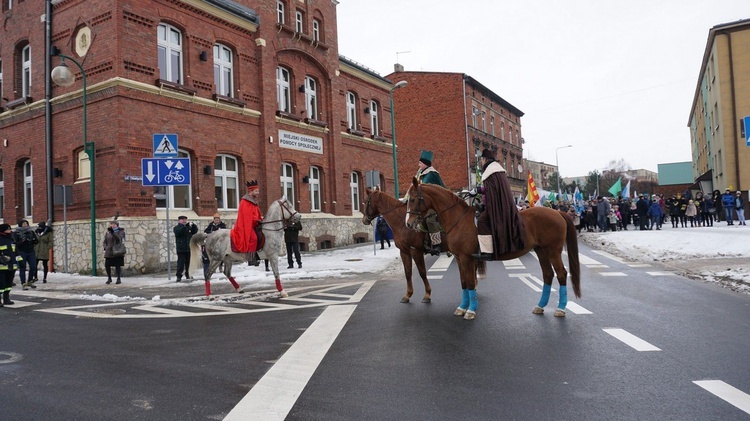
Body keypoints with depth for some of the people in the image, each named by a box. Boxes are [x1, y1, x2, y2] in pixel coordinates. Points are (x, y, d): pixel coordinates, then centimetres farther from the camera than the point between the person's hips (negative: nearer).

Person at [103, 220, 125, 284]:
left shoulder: (121, 232, 0)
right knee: (107, 265, 0)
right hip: (109, 252, 3)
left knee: (118, 265, -1)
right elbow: (104, 241, 14)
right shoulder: (107, 232, 10)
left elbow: (119, 239, -18)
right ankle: (109, 278, 19)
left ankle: (119, 279, 12)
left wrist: (112, 232, -27)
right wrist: (105, 247, -4)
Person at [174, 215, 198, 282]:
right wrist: (184, 226, -26)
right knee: (181, 262, -9)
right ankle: (179, 276, -7)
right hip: (181, 249, -4)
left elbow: (195, 231, 7)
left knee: (188, 262, 8)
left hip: (189, 248, 4)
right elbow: (178, 232, -17)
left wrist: (193, 225, -9)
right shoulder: (176, 227, 3)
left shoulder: (189, 227, 16)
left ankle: (188, 275, 17)